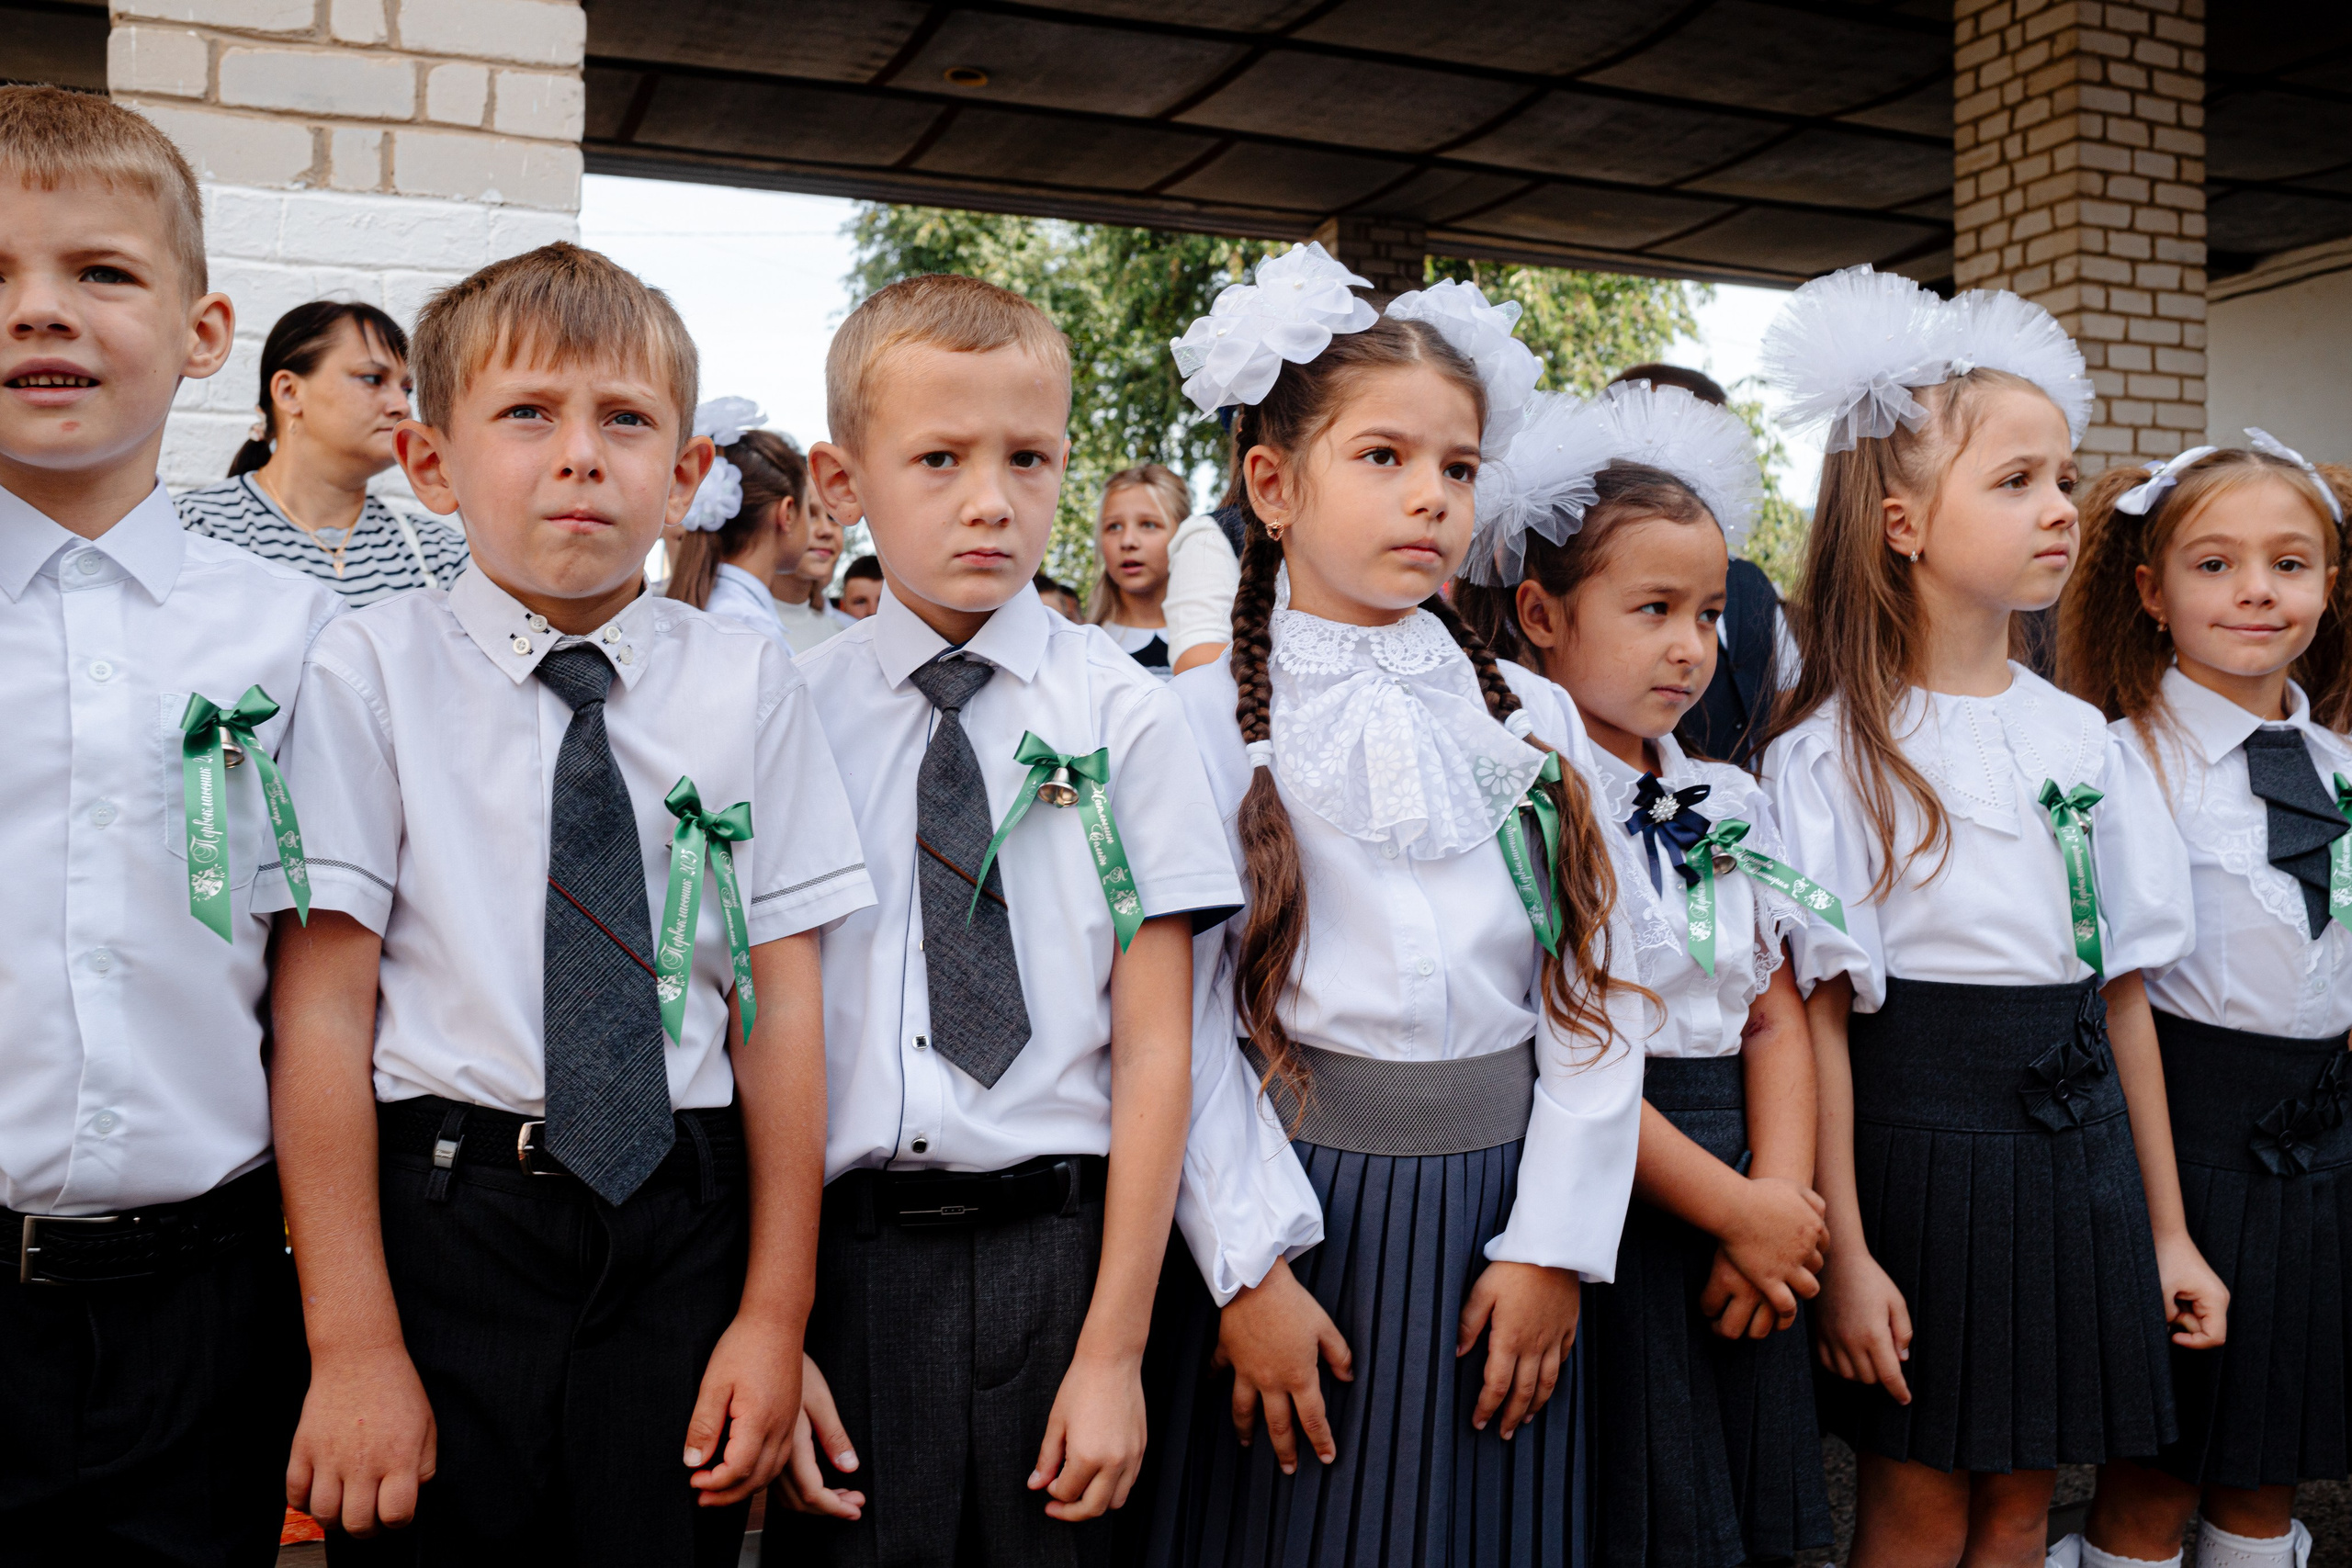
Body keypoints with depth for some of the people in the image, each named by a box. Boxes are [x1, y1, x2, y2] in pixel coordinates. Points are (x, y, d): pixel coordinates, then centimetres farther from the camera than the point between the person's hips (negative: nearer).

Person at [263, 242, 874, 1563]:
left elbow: (782, 1003, -1)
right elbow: (322, 1012, -7)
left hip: (683, 1225, 2)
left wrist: (775, 1313, -1)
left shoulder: (749, 686, 0)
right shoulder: (373, 674, -4)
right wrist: (353, 1343, -8)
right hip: (440, 1218, -1)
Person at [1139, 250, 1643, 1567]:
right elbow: (1183, 1018, -9)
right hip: (1303, 1197, -3)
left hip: (1501, 1204, 3)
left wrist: (1553, 1246, -3)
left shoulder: (1534, 716, 5)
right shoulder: (1208, 720, -5)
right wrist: (1251, 1267, -11)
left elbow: (1594, 995, 3)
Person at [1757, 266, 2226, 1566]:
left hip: (2077, 1141, 5)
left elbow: (2124, 990, 8)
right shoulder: (1832, 751, -11)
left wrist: (2166, 1225, 11)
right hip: (1919, 1134, -5)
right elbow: (1818, 1010, -14)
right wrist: (1844, 1252, -15)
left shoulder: (2083, 739, 6)